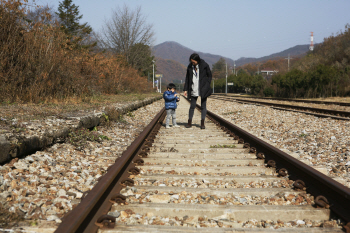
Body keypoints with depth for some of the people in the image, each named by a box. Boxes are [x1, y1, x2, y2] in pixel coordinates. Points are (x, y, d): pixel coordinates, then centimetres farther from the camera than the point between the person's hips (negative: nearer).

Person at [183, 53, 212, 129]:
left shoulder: (204, 65, -7)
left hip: (203, 89, -2)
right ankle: (189, 122, 12)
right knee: (192, 106, 5)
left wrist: (206, 86, -5)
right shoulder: (190, 66, 2)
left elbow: (209, 76, 3)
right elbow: (187, 78, 9)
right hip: (193, 90, 2)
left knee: (203, 106, 2)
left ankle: (202, 123, 7)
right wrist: (185, 89, 6)